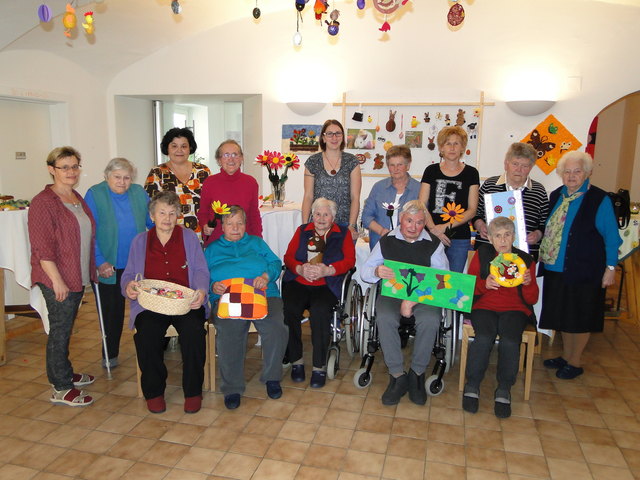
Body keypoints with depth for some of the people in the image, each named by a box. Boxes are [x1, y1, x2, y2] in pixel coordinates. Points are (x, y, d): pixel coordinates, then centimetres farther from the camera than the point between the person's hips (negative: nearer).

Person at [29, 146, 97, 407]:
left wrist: (92, 270, 18)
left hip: (78, 276, 8)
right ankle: (61, 389, 11)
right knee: (59, 330, 0)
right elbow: (42, 247, -18)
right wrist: (57, 280, -21)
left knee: (66, 327, 19)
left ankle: (65, 374, 33)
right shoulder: (43, 202, -13)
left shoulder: (77, 198, 12)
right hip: (57, 280, -8)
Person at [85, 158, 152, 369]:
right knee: (111, 310, 11)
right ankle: (110, 353, 28)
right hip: (109, 267, -2)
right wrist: (100, 262, -17)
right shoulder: (94, 195, -6)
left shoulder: (139, 193, 3)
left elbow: (153, 222, 11)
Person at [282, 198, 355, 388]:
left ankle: (319, 366, -19)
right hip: (298, 282, 2)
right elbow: (288, 256, 11)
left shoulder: (343, 233, 16)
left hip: (327, 285, -2)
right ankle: (296, 360, -10)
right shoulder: (302, 231, 22)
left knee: (319, 310, -32)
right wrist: (300, 269, -12)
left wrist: (327, 270, -15)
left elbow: (349, 260, 2)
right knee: (289, 309, -27)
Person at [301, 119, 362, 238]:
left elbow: (355, 198, -1)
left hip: (345, 225, 0)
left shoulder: (352, 161, 3)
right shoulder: (312, 162, 4)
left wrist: (351, 226, -11)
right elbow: (308, 197, 3)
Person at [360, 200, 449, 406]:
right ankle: (397, 375, -16)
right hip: (391, 292, 1)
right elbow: (365, 271, 5)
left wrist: (413, 300, -19)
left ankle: (417, 373, -10)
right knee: (385, 318, -31)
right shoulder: (386, 241, 9)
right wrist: (377, 271, -22)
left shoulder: (434, 244, 5)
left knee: (430, 320, -32)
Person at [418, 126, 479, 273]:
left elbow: (472, 210, 1)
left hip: (459, 239, 0)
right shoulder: (431, 171, 6)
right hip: (432, 237, 0)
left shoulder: (471, 173, 5)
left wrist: (446, 226, -11)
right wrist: (433, 229, -15)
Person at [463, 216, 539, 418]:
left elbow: (532, 299, 8)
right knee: (484, 338, -30)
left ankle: (504, 390, -11)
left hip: (515, 309, 1)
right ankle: (472, 386, -12)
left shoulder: (526, 260, 9)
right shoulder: (482, 254, 8)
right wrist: (484, 284, -16)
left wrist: (528, 284, -13)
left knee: (510, 341, -30)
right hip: (484, 306, 0)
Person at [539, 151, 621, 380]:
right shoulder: (556, 196, 7)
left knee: (580, 318, 6)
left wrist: (610, 267, -9)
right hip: (556, 268, 6)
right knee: (563, 314, 16)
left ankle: (575, 362, 22)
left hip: (584, 270, -5)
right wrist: (542, 252, 11)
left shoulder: (599, 199, -9)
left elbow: (611, 237, -7)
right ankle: (565, 356, 33)